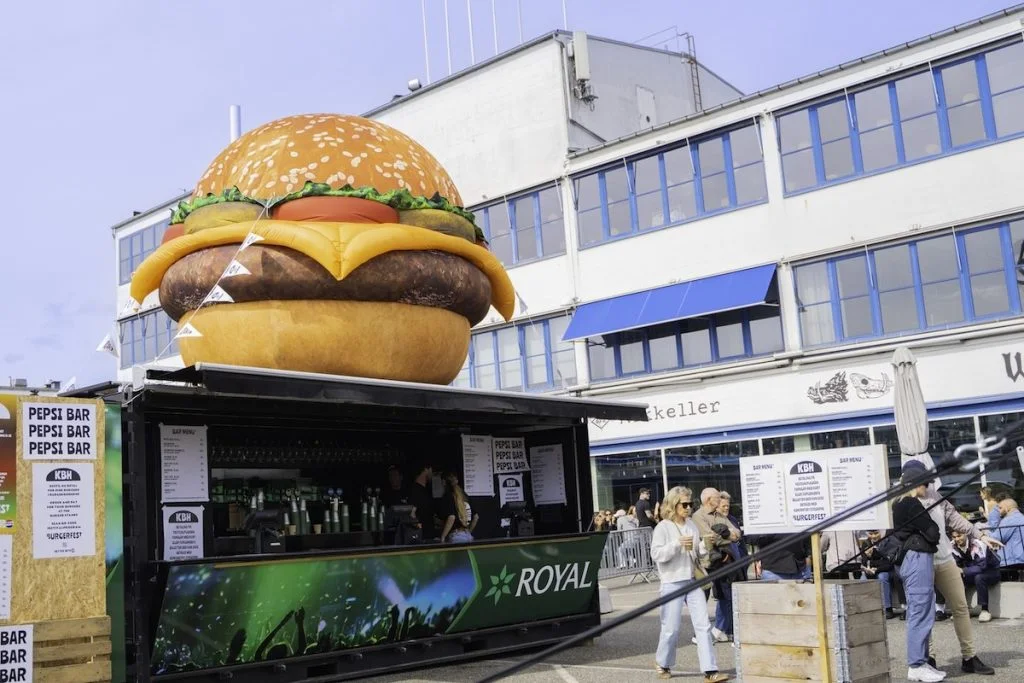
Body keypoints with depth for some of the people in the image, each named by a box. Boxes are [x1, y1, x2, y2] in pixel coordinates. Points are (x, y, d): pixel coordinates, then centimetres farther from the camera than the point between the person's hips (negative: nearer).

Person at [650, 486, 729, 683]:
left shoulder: (692, 525, 9)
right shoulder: (663, 527, -6)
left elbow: (699, 554, 17)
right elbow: (656, 554, -14)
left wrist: (705, 545, -4)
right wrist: (677, 544, -24)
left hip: (693, 580, 5)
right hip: (672, 582, -5)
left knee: (703, 624, -2)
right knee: (671, 628, 2)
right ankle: (663, 664, 26)